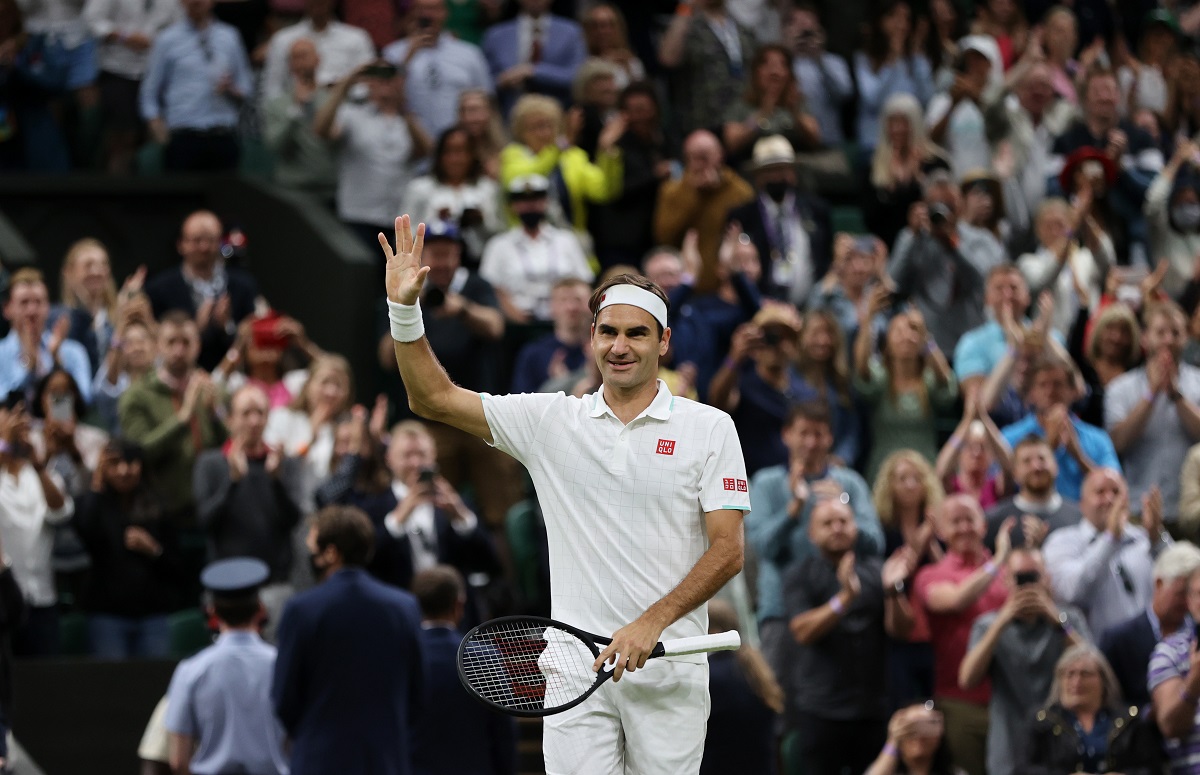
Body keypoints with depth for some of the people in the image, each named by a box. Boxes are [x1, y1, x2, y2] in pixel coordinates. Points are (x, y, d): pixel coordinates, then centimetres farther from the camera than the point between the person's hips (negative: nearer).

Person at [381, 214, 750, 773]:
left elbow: (727, 551, -3)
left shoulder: (709, 428, 2)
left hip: (668, 665, -1)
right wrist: (404, 309, -6)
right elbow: (435, 399, 8)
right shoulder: (551, 422, 9)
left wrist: (652, 623, -15)